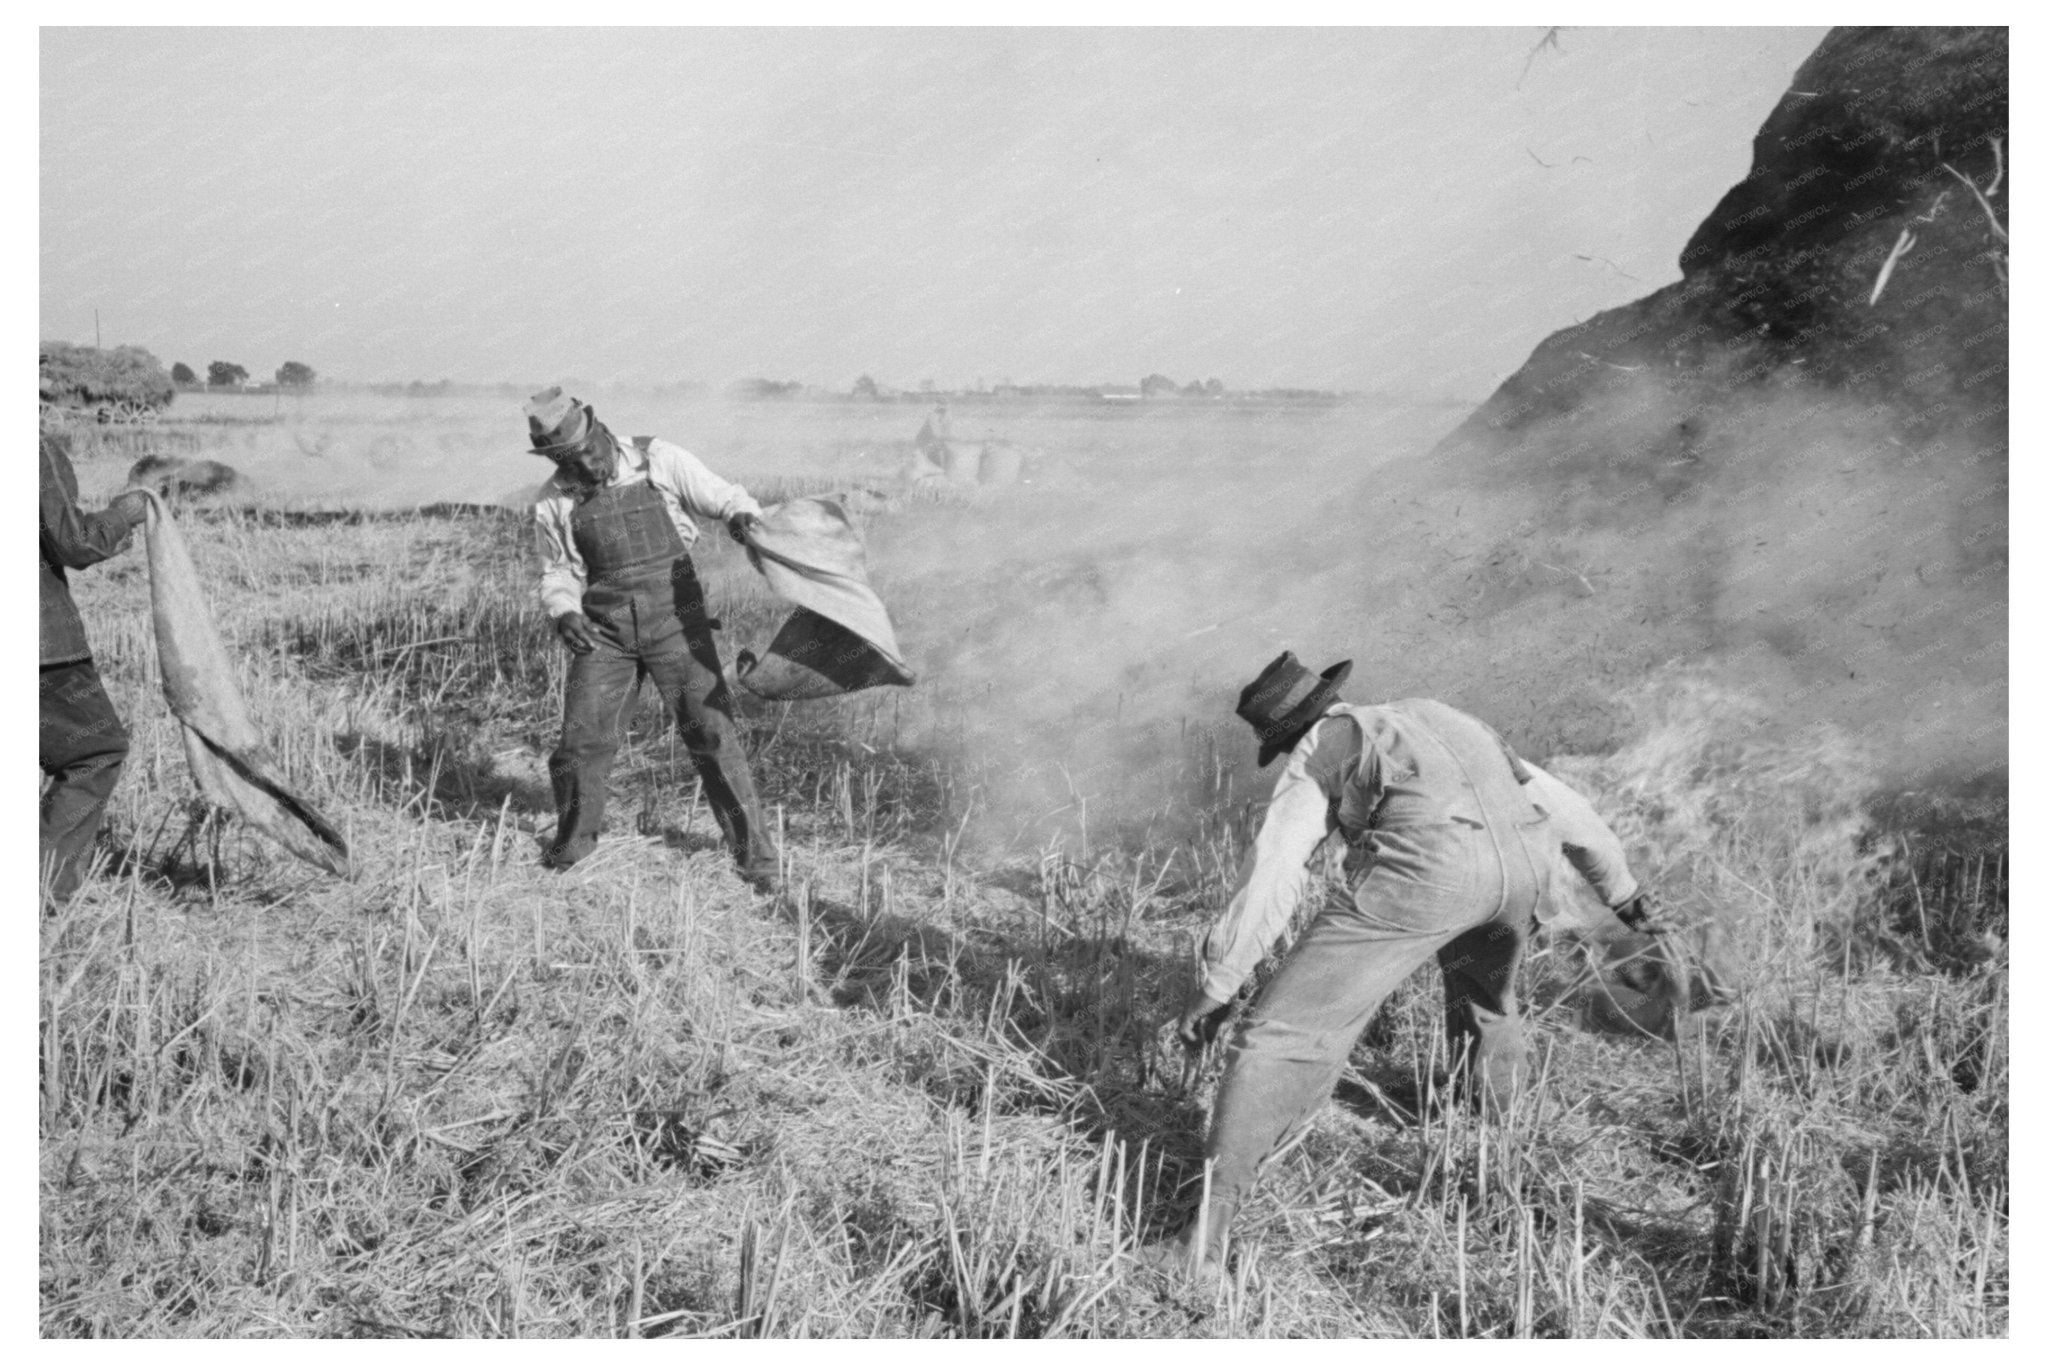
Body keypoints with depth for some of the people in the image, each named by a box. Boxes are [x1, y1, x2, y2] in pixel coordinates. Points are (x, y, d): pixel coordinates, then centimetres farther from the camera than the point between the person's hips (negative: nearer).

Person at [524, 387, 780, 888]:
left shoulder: (659, 461, -2)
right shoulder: (555, 504, 4)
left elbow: (724, 496, 2)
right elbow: (558, 572, 13)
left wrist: (742, 513, -22)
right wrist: (564, 612, -8)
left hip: (675, 618, -2)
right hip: (605, 631, 2)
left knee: (711, 730, -8)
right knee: (582, 738, 0)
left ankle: (755, 851, 1)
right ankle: (574, 838, 27)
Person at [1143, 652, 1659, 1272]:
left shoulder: (1314, 758, 25)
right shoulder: (1450, 723, 40)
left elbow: (1269, 883, 14)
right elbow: (1567, 809, 44)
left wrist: (1212, 989, 21)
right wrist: (1621, 889, 59)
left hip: (1427, 866, -5)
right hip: (1523, 861, 6)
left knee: (1285, 1030, 1)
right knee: (1483, 998, 39)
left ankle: (1207, 1238, -2)